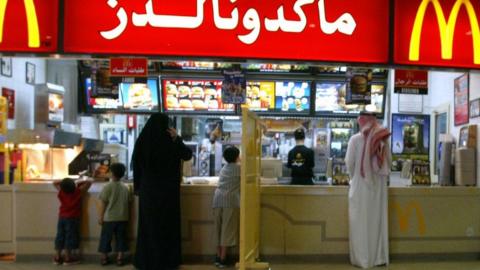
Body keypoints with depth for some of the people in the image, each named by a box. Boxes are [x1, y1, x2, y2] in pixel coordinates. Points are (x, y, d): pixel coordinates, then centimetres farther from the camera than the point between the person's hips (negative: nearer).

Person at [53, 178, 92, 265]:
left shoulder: (61, 192, -5)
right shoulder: (78, 192, -16)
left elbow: (55, 183, 12)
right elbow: (89, 182, -10)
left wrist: (63, 182, 6)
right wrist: (78, 183, 0)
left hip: (61, 218, 4)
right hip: (72, 219, -4)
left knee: (60, 237, 11)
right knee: (70, 238, 2)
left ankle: (57, 257, 16)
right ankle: (67, 258, 5)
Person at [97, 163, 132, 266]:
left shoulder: (108, 187, -10)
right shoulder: (126, 188, 3)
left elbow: (102, 204, -9)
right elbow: (129, 202, 9)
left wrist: (100, 217, -1)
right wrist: (127, 217, 19)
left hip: (109, 218, -3)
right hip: (123, 218, 3)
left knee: (106, 238, 9)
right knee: (121, 238, 9)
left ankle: (104, 258, 14)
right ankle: (120, 258, 9)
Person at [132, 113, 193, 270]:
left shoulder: (142, 141, -4)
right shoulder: (171, 141, -9)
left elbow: (136, 165, 2)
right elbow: (188, 155, 6)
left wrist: (137, 187, 10)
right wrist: (177, 138, 2)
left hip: (148, 189, 1)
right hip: (169, 189, -1)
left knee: (149, 225, 9)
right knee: (168, 224, 8)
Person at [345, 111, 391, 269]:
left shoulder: (355, 139, -9)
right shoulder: (382, 139, 1)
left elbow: (349, 162, -9)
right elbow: (388, 161, 3)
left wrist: (353, 178, 7)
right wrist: (382, 176, 14)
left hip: (360, 185, -3)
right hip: (378, 185, 4)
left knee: (361, 222, 2)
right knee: (378, 220, 9)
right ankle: (379, 257, 13)